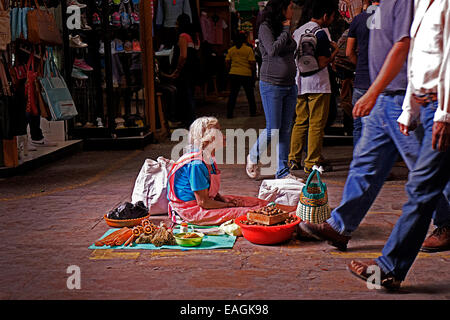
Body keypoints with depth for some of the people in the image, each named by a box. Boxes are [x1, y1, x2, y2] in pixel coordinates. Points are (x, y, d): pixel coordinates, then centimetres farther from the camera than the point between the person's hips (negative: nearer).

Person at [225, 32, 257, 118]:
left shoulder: (231, 49, 6)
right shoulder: (249, 49, -5)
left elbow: (227, 62, 6)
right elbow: (252, 63, -8)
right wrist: (253, 72, 6)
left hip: (233, 74, 3)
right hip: (246, 75, -3)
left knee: (232, 95, 7)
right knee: (250, 95, 11)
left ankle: (229, 113, 4)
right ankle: (253, 112, 17)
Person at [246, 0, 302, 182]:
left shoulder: (285, 28, 14)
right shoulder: (265, 27, -7)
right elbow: (272, 50, -22)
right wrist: (285, 31, -12)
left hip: (290, 85, 7)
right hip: (271, 85, -7)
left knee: (286, 130, 6)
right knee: (272, 130, -4)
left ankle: (282, 171, 13)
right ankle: (253, 157, 23)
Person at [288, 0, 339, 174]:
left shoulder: (298, 31, 12)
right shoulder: (320, 34, -12)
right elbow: (322, 63, -16)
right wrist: (334, 51, 1)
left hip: (300, 83, 8)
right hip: (317, 85, -8)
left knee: (300, 122, 14)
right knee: (316, 125, -1)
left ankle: (294, 159, 15)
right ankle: (311, 163, 1)